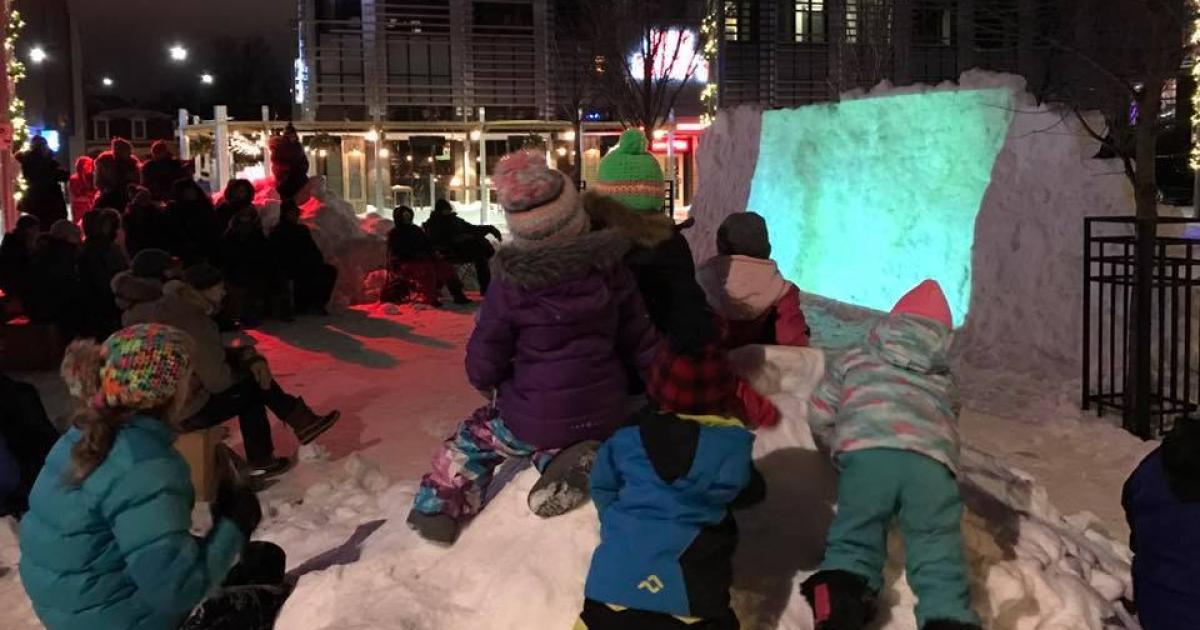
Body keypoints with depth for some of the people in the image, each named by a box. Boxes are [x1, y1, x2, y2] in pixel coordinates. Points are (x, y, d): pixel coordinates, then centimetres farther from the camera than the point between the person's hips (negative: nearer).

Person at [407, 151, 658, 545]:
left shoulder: (509, 285, -16)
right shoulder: (610, 270, -8)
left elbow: (483, 365, -7)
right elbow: (641, 343, 1)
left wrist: (487, 382, 15)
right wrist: (620, 381, 19)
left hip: (535, 420, -2)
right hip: (605, 416, 3)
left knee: (470, 441, 24)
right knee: (550, 434, 33)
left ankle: (438, 511, 22)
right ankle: (565, 458, 4)